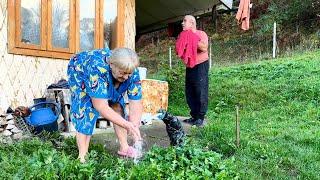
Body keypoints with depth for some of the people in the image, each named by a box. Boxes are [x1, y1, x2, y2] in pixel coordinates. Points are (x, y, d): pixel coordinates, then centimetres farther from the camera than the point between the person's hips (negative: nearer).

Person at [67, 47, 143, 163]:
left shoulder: (132, 73, -31)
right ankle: (82, 156, -14)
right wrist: (127, 125, -52)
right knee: (85, 111, -19)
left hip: (107, 78, 5)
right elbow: (101, 107, -47)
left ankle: (124, 148, 4)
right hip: (80, 72, -4)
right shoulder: (97, 68, -46)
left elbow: (136, 104, -31)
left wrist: (135, 128, -46)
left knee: (118, 105, -5)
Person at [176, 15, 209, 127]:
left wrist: (193, 40, -21)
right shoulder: (184, 36, 13)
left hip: (200, 66, -7)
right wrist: (182, 45, -5)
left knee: (201, 93, -7)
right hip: (189, 67, 7)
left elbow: (204, 48, -21)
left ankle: (200, 118, -1)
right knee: (189, 93, 7)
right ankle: (194, 116, 16)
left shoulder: (201, 34, -5)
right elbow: (179, 51, 13)